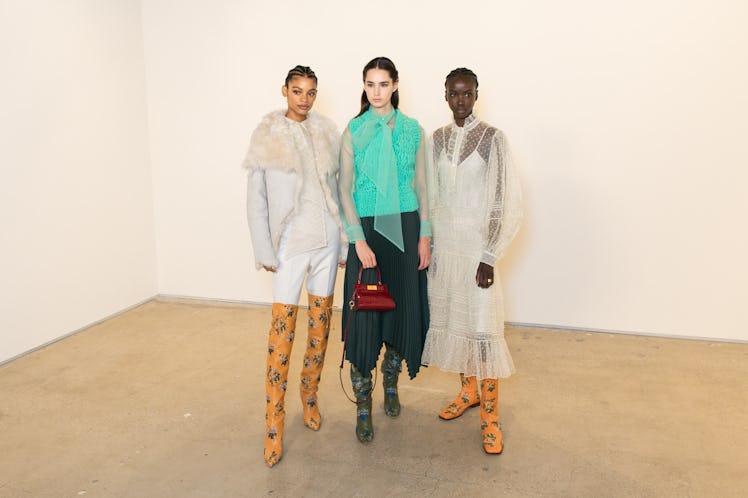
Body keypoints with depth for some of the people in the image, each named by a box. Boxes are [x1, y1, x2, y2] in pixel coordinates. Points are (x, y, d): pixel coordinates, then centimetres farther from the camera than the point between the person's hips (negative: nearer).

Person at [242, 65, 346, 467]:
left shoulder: (327, 132, 6)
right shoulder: (267, 135, -1)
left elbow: (339, 189, 9)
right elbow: (256, 198, -1)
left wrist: (344, 241, 6)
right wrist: (264, 250, -5)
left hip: (327, 238, 3)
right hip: (290, 241, -3)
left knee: (321, 323, 9)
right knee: (283, 326, -6)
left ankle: (310, 396, 29)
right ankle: (274, 423, 3)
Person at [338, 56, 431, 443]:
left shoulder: (412, 129, 5)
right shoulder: (353, 131, 0)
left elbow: (421, 186, 6)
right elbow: (345, 190, -4)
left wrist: (424, 236, 0)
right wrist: (358, 239, -12)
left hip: (405, 227, 2)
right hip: (367, 227, -2)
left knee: (402, 308, 8)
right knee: (363, 313, -3)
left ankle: (391, 383, 32)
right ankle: (363, 407, 7)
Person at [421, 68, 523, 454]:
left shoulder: (492, 138, -7)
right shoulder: (437, 139, 8)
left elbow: (507, 202, -9)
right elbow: (431, 196, 12)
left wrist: (490, 257, -14)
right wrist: (426, 244, 8)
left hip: (476, 247, -5)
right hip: (443, 245, 5)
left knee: (481, 326, -5)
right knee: (450, 319, 11)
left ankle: (489, 416, 6)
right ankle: (468, 390, 31)